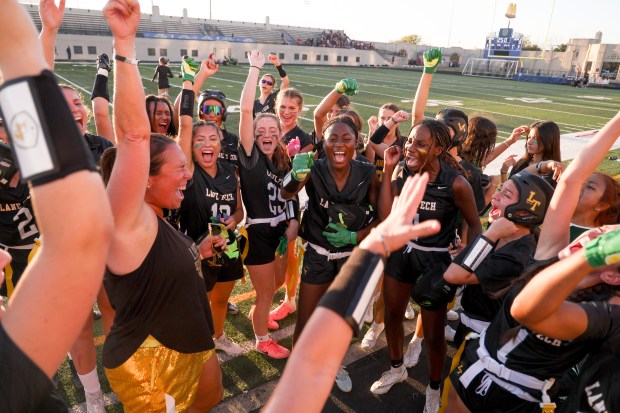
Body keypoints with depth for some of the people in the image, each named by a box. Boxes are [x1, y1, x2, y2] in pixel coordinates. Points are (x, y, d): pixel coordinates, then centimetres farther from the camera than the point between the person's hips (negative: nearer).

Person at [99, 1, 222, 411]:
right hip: (150, 362, -9)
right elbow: (133, 135, -36)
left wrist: (197, 252, 7)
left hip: (190, 346, 9)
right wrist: (126, 45, -40)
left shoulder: (157, 223, 5)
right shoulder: (129, 220, -22)